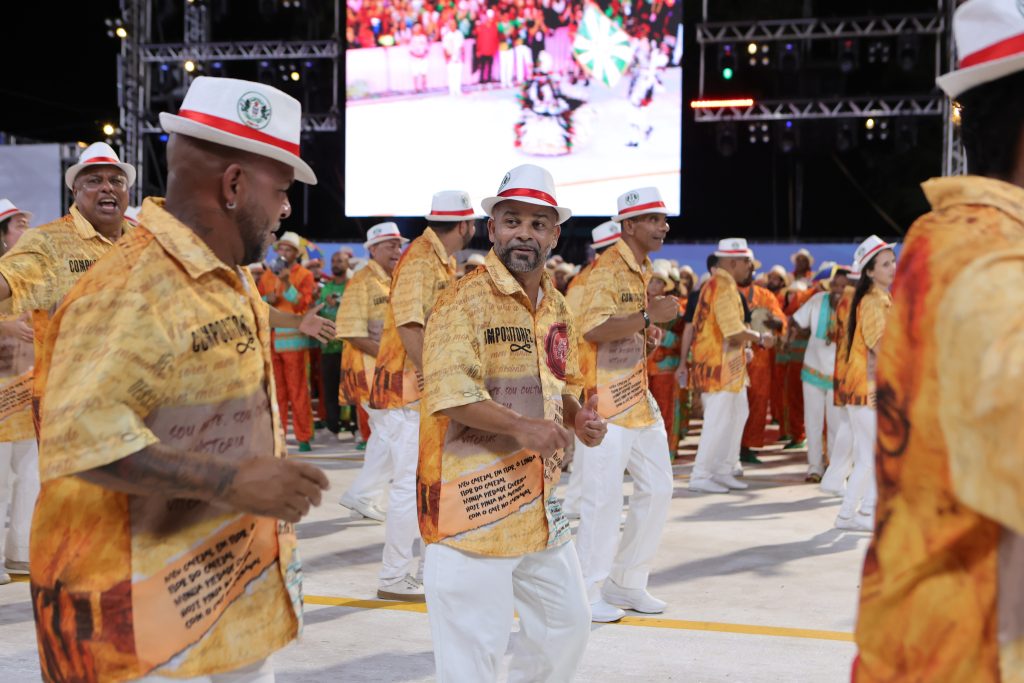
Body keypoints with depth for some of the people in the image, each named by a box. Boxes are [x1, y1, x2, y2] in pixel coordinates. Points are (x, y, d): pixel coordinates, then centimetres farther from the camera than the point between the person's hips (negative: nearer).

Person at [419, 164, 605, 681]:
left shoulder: (556, 308, 13)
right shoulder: (465, 300, -12)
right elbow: (449, 390, -23)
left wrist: (577, 417, 3)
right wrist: (521, 427, -33)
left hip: (540, 503, 8)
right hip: (475, 504, -8)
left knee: (567, 623, 19)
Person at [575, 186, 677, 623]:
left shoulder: (642, 269, 15)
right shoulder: (609, 268, -14)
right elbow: (592, 328, -27)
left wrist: (647, 337, 8)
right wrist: (649, 315, -28)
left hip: (638, 395, 10)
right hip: (606, 399, -10)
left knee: (657, 488, 11)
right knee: (603, 496, -6)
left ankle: (626, 582, 23)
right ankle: (587, 592, 6)